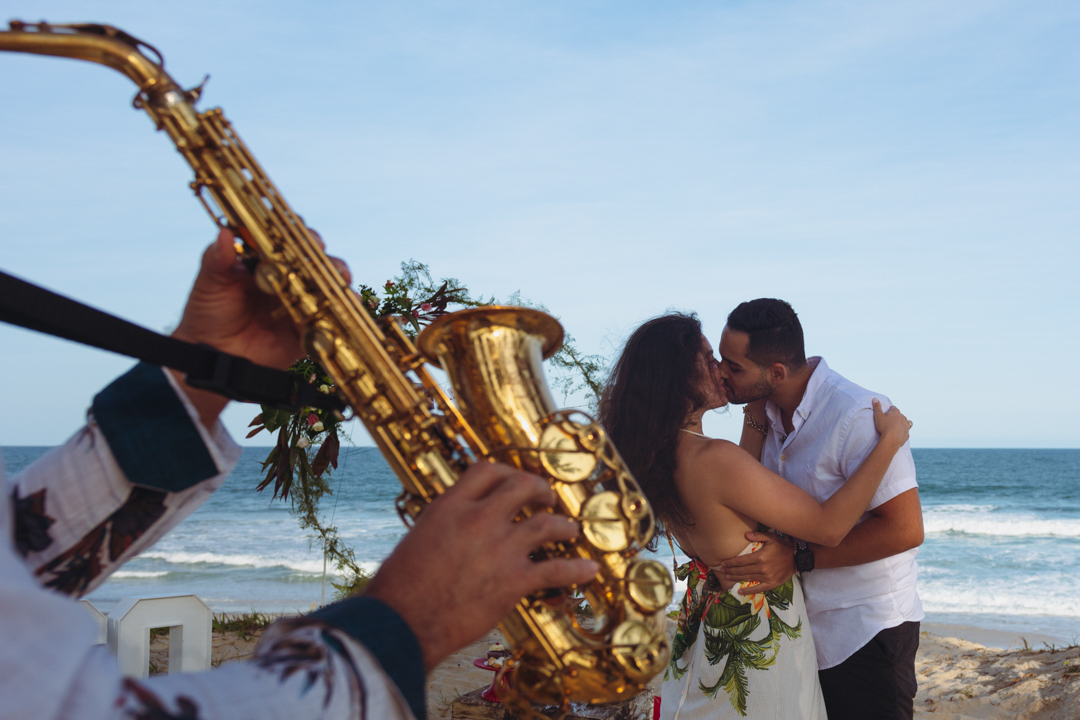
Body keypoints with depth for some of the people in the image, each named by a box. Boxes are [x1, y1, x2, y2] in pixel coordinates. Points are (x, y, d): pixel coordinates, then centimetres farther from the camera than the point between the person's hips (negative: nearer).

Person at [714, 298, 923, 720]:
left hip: (865, 634, -7)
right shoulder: (767, 411, 3)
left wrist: (798, 559, -26)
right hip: (799, 628, 8)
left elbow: (905, 529, -25)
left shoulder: (857, 417, -23)